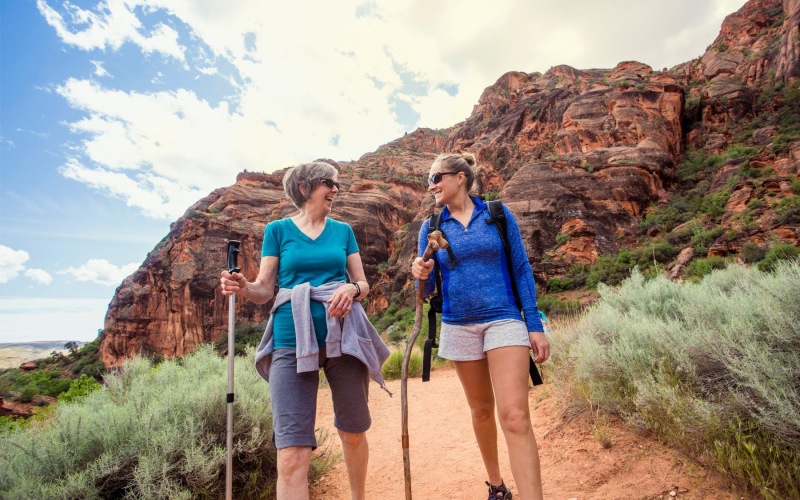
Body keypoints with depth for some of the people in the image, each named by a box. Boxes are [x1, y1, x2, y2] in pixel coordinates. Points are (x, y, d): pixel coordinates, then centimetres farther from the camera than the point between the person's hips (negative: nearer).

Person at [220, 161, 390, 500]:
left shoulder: (343, 231, 13)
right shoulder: (277, 230, 8)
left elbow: (363, 284, 11)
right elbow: (265, 289, 5)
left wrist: (351, 289, -12)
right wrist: (242, 287, -17)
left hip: (342, 335, 2)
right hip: (292, 338, -2)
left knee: (353, 431, 14)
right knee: (292, 455, -8)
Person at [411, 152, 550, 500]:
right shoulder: (431, 227, 3)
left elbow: (521, 270, 0)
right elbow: (427, 289, 3)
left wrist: (535, 325, -5)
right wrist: (422, 276, -21)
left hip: (504, 319, -2)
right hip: (458, 326, 3)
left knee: (515, 416, -14)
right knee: (481, 410, 16)